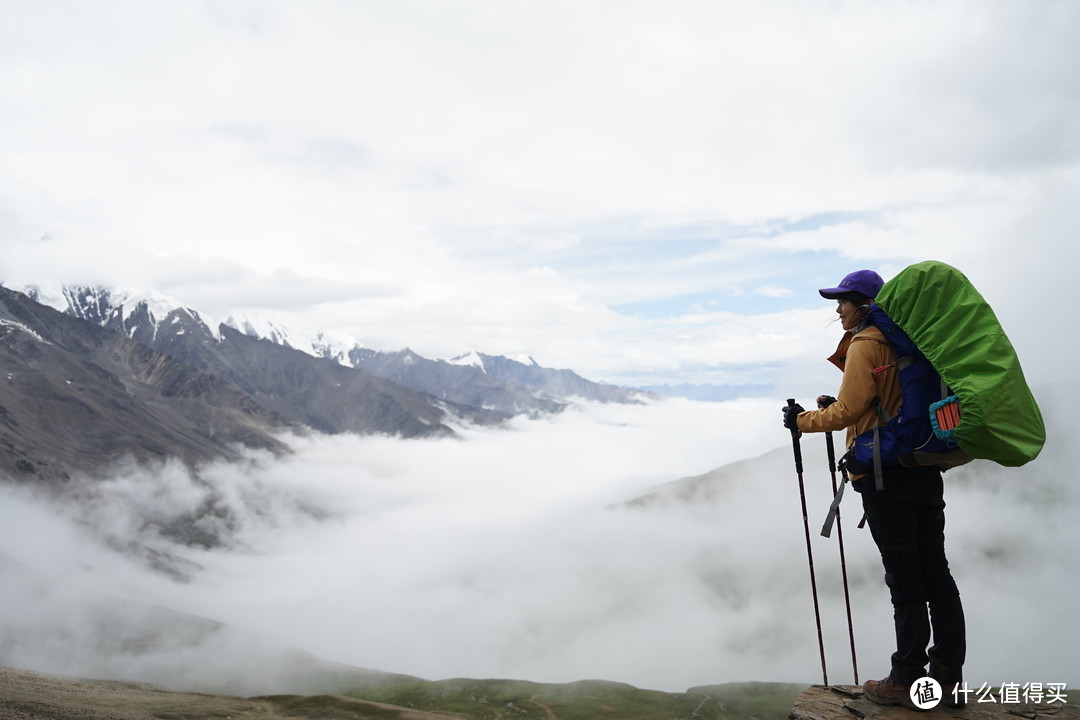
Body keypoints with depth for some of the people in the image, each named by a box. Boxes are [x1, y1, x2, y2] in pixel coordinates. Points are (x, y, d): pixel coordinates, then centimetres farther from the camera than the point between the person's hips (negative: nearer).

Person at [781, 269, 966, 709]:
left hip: (887, 474, -8)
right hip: (925, 469, 8)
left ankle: (907, 681, 6)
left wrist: (802, 420, 0)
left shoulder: (864, 344, -9)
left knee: (904, 579, -3)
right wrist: (837, 408, 24)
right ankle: (948, 679, 17)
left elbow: (849, 411, -14)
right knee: (936, 574, 9)